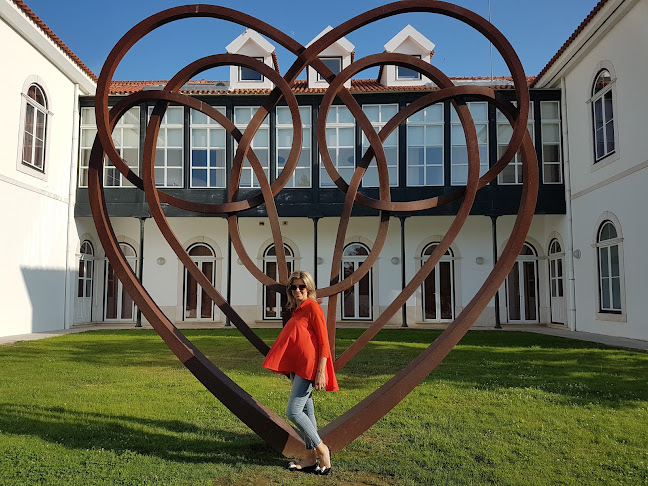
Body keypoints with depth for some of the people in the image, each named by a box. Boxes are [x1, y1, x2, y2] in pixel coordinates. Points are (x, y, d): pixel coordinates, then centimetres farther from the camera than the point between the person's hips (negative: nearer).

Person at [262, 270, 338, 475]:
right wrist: (290, 370, 21)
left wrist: (320, 373, -18)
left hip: (308, 367, -9)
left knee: (293, 411, -11)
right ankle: (311, 457, 19)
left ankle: (321, 449, 3)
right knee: (306, 412, 11)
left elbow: (323, 342, -13)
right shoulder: (297, 310, 15)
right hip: (297, 367, 9)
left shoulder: (312, 307, -9)